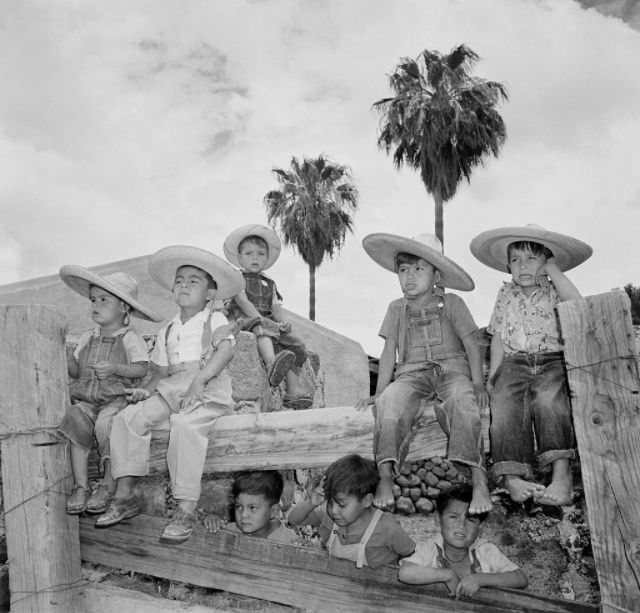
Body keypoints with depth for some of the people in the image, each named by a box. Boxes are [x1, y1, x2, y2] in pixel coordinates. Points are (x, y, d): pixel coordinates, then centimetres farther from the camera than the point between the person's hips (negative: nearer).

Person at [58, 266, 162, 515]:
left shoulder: (130, 338, 0)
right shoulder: (87, 338, 16)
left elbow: (141, 368, -11)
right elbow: (76, 372, 17)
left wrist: (115, 368, -24)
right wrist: (69, 358, -1)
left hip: (117, 398, -5)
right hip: (86, 399, 5)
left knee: (105, 424, -31)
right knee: (75, 420, -23)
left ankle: (108, 485, -15)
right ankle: (80, 486, -16)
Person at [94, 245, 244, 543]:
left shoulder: (216, 320, 4)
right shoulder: (167, 330, 21)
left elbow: (225, 350, -14)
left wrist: (200, 380, -28)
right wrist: (147, 389, 1)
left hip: (208, 393, -6)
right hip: (171, 392, 6)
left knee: (185, 424, -35)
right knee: (127, 417, -12)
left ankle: (186, 508, -29)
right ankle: (125, 494, -5)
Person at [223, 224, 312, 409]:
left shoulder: (269, 284, 25)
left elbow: (277, 307, 12)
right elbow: (243, 302, -7)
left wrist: (283, 322, -11)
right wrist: (262, 319, -21)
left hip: (268, 322, 6)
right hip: (245, 320, -5)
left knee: (294, 344, -16)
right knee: (263, 329, -39)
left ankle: (294, 387, -26)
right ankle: (272, 365, -60)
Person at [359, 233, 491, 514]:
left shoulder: (451, 303, 10)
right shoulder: (397, 309, 15)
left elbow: (471, 343, 6)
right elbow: (389, 352, 13)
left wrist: (478, 383, -8)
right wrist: (378, 393, 5)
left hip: (452, 369, -1)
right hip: (411, 373, 1)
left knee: (463, 401, -36)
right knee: (391, 401, -33)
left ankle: (479, 480, -38)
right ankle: (385, 478, -35)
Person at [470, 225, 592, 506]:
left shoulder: (554, 290, 13)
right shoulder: (505, 295, 20)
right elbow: (498, 336, 18)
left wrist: (554, 271, -3)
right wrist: (493, 372, 7)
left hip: (552, 360, -2)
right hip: (514, 363, 2)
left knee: (549, 400, -34)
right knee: (504, 406, -27)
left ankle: (561, 475, -34)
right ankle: (512, 476, -32)